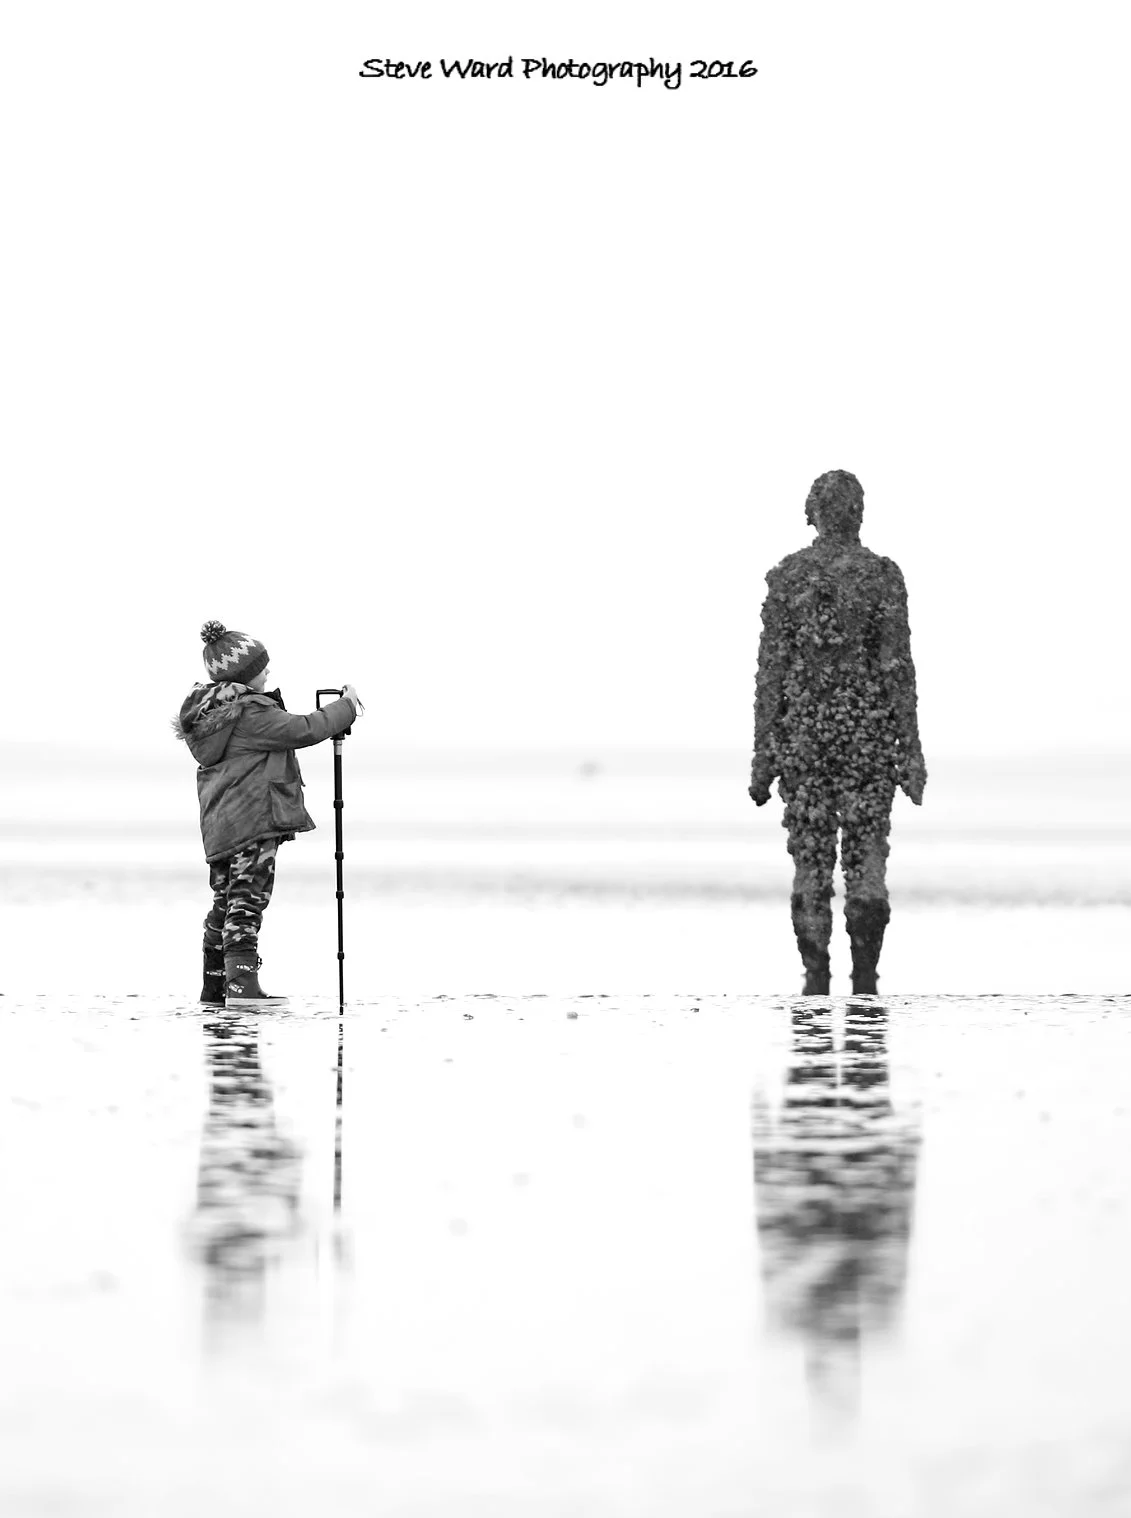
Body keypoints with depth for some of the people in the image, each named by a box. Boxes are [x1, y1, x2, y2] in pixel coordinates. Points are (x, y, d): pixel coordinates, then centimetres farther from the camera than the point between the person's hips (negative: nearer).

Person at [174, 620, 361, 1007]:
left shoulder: (206, 712, 13)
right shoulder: (251, 714, -15)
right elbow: (303, 730, -13)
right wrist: (347, 706, -1)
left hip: (218, 826, 9)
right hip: (254, 819, -9)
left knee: (224, 901, 13)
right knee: (247, 900, -11)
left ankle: (215, 988, 15)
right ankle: (241, 984, -19)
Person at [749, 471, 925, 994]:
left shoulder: (786, 576, 0)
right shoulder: (882, 575, -3)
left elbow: (772, 669, -1)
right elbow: (898, 667, -5)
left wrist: (764, 754, 3)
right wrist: (910, 750, -1)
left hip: (803, 733, 1)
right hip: (870, 732, -1)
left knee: (811, 862, 5)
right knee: (865, 859, 4)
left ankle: (816, 982, 3)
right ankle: (865, 980, -4)